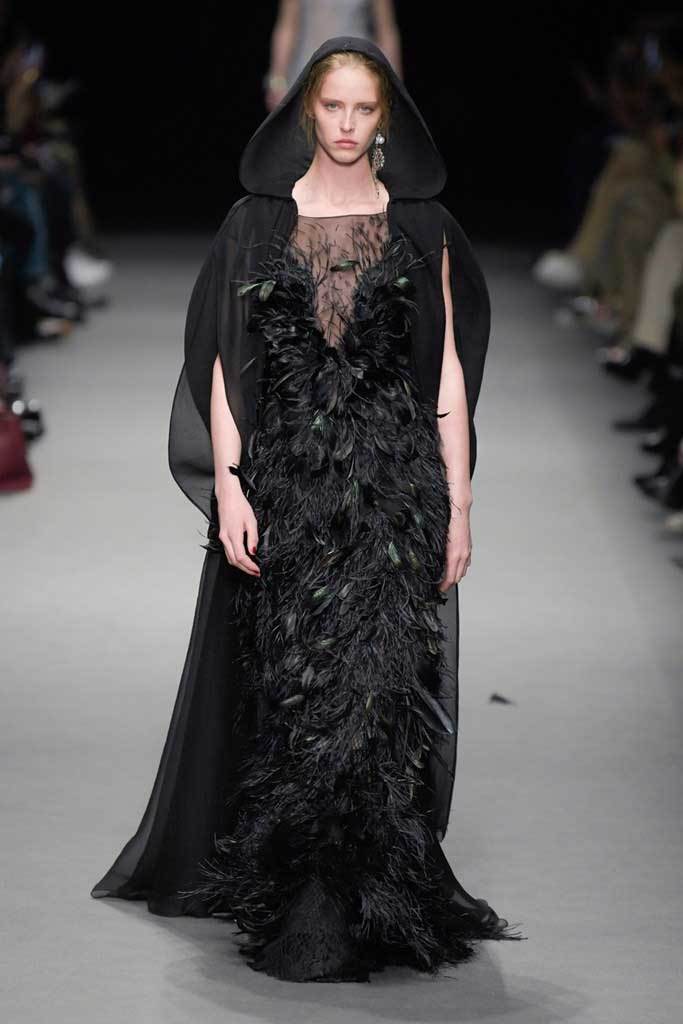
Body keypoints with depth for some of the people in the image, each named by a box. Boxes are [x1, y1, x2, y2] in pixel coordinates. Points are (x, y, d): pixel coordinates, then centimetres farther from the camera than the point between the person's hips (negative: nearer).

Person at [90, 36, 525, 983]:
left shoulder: (421, 226, 7)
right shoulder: (257, 221, 7)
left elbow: (448, 370, 6)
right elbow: (224, 362, 3)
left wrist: (457, 503, 0)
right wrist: (229, 485, -7)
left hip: (395, 486, 0)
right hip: (283, 483, 0)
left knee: (376, 686, -6)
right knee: (290, 688, 0)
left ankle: (332, 916, 0)